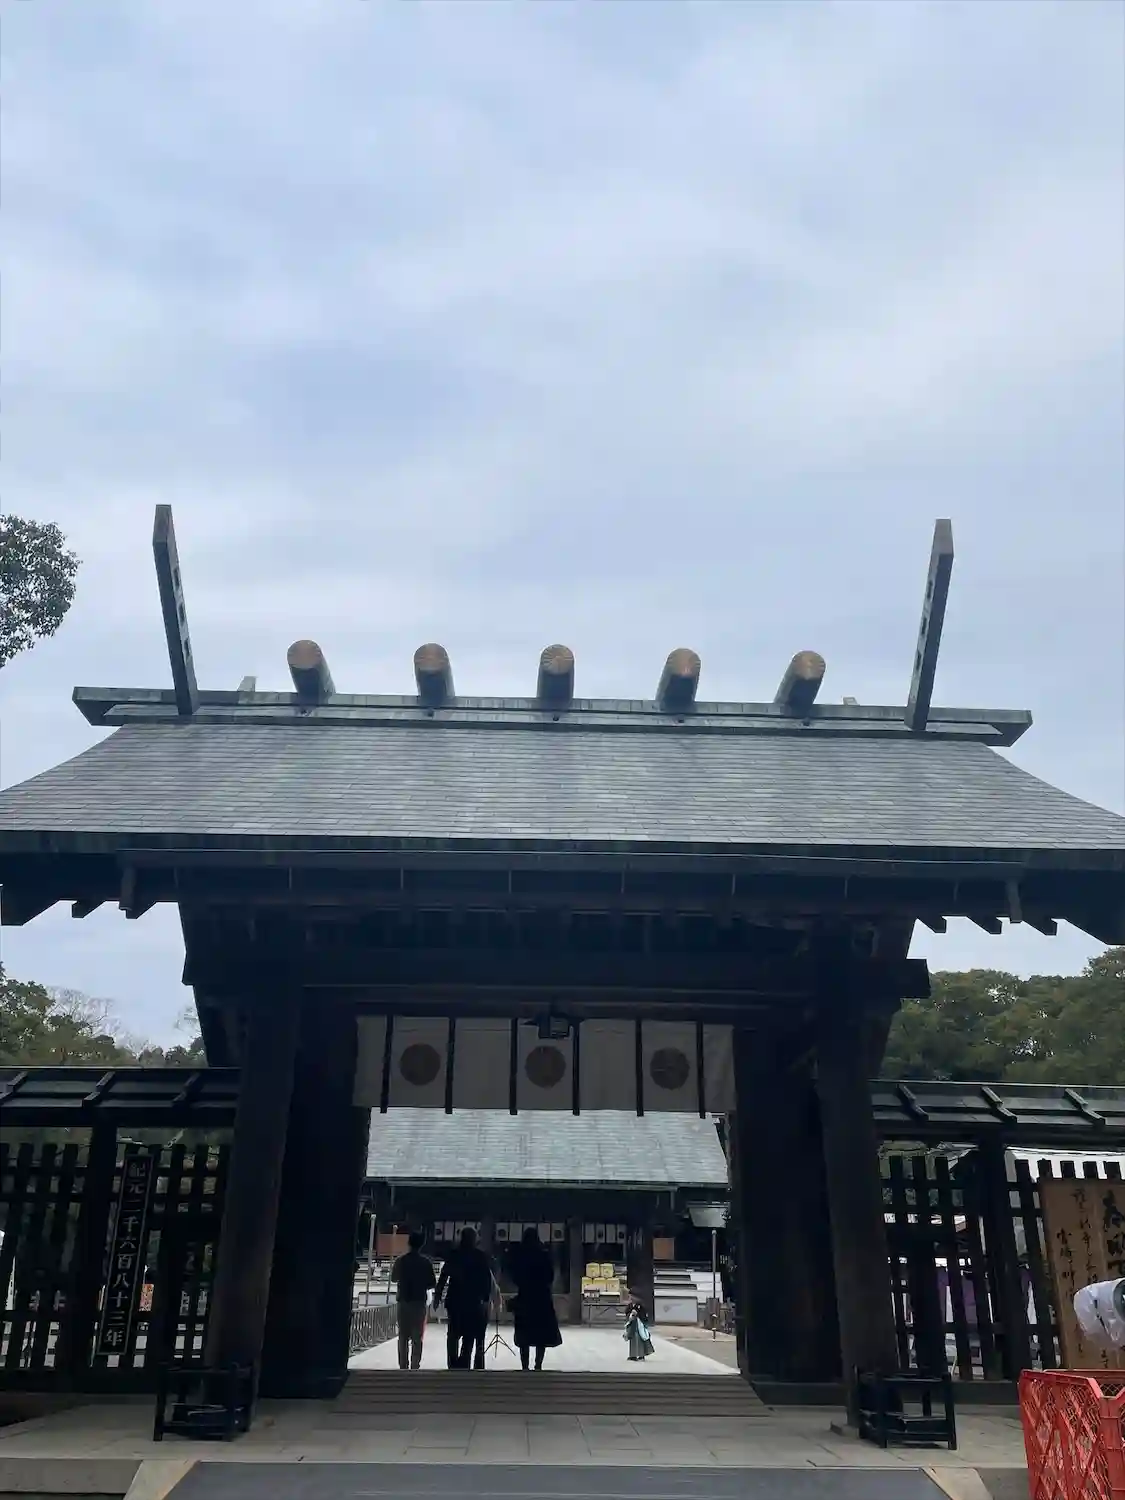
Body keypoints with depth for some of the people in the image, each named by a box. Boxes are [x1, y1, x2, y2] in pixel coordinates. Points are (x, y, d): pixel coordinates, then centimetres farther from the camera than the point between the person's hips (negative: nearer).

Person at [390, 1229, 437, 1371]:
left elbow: (393, 1278, 12)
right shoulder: (425, 1262, -9)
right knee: (417, 1338, 3)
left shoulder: (400, 1261, -2)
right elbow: (432, 1283, -5)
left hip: (403, 1302, 2)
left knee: (403, 1337, 10)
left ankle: (403, 1367, 8)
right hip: (419, 1302, -2)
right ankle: (414, 1367, -1)